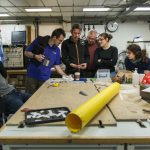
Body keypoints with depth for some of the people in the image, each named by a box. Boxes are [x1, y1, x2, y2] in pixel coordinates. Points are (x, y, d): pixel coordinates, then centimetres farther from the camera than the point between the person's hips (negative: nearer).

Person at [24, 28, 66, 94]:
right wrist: (35, 56, -19)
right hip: (32, 76, -3)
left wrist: (65, 76, 3)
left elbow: (56, 65, 11)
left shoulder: (57, 50, 7)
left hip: (45, 78, 3)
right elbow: (26, 52, -1)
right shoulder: (39, 41, -5)